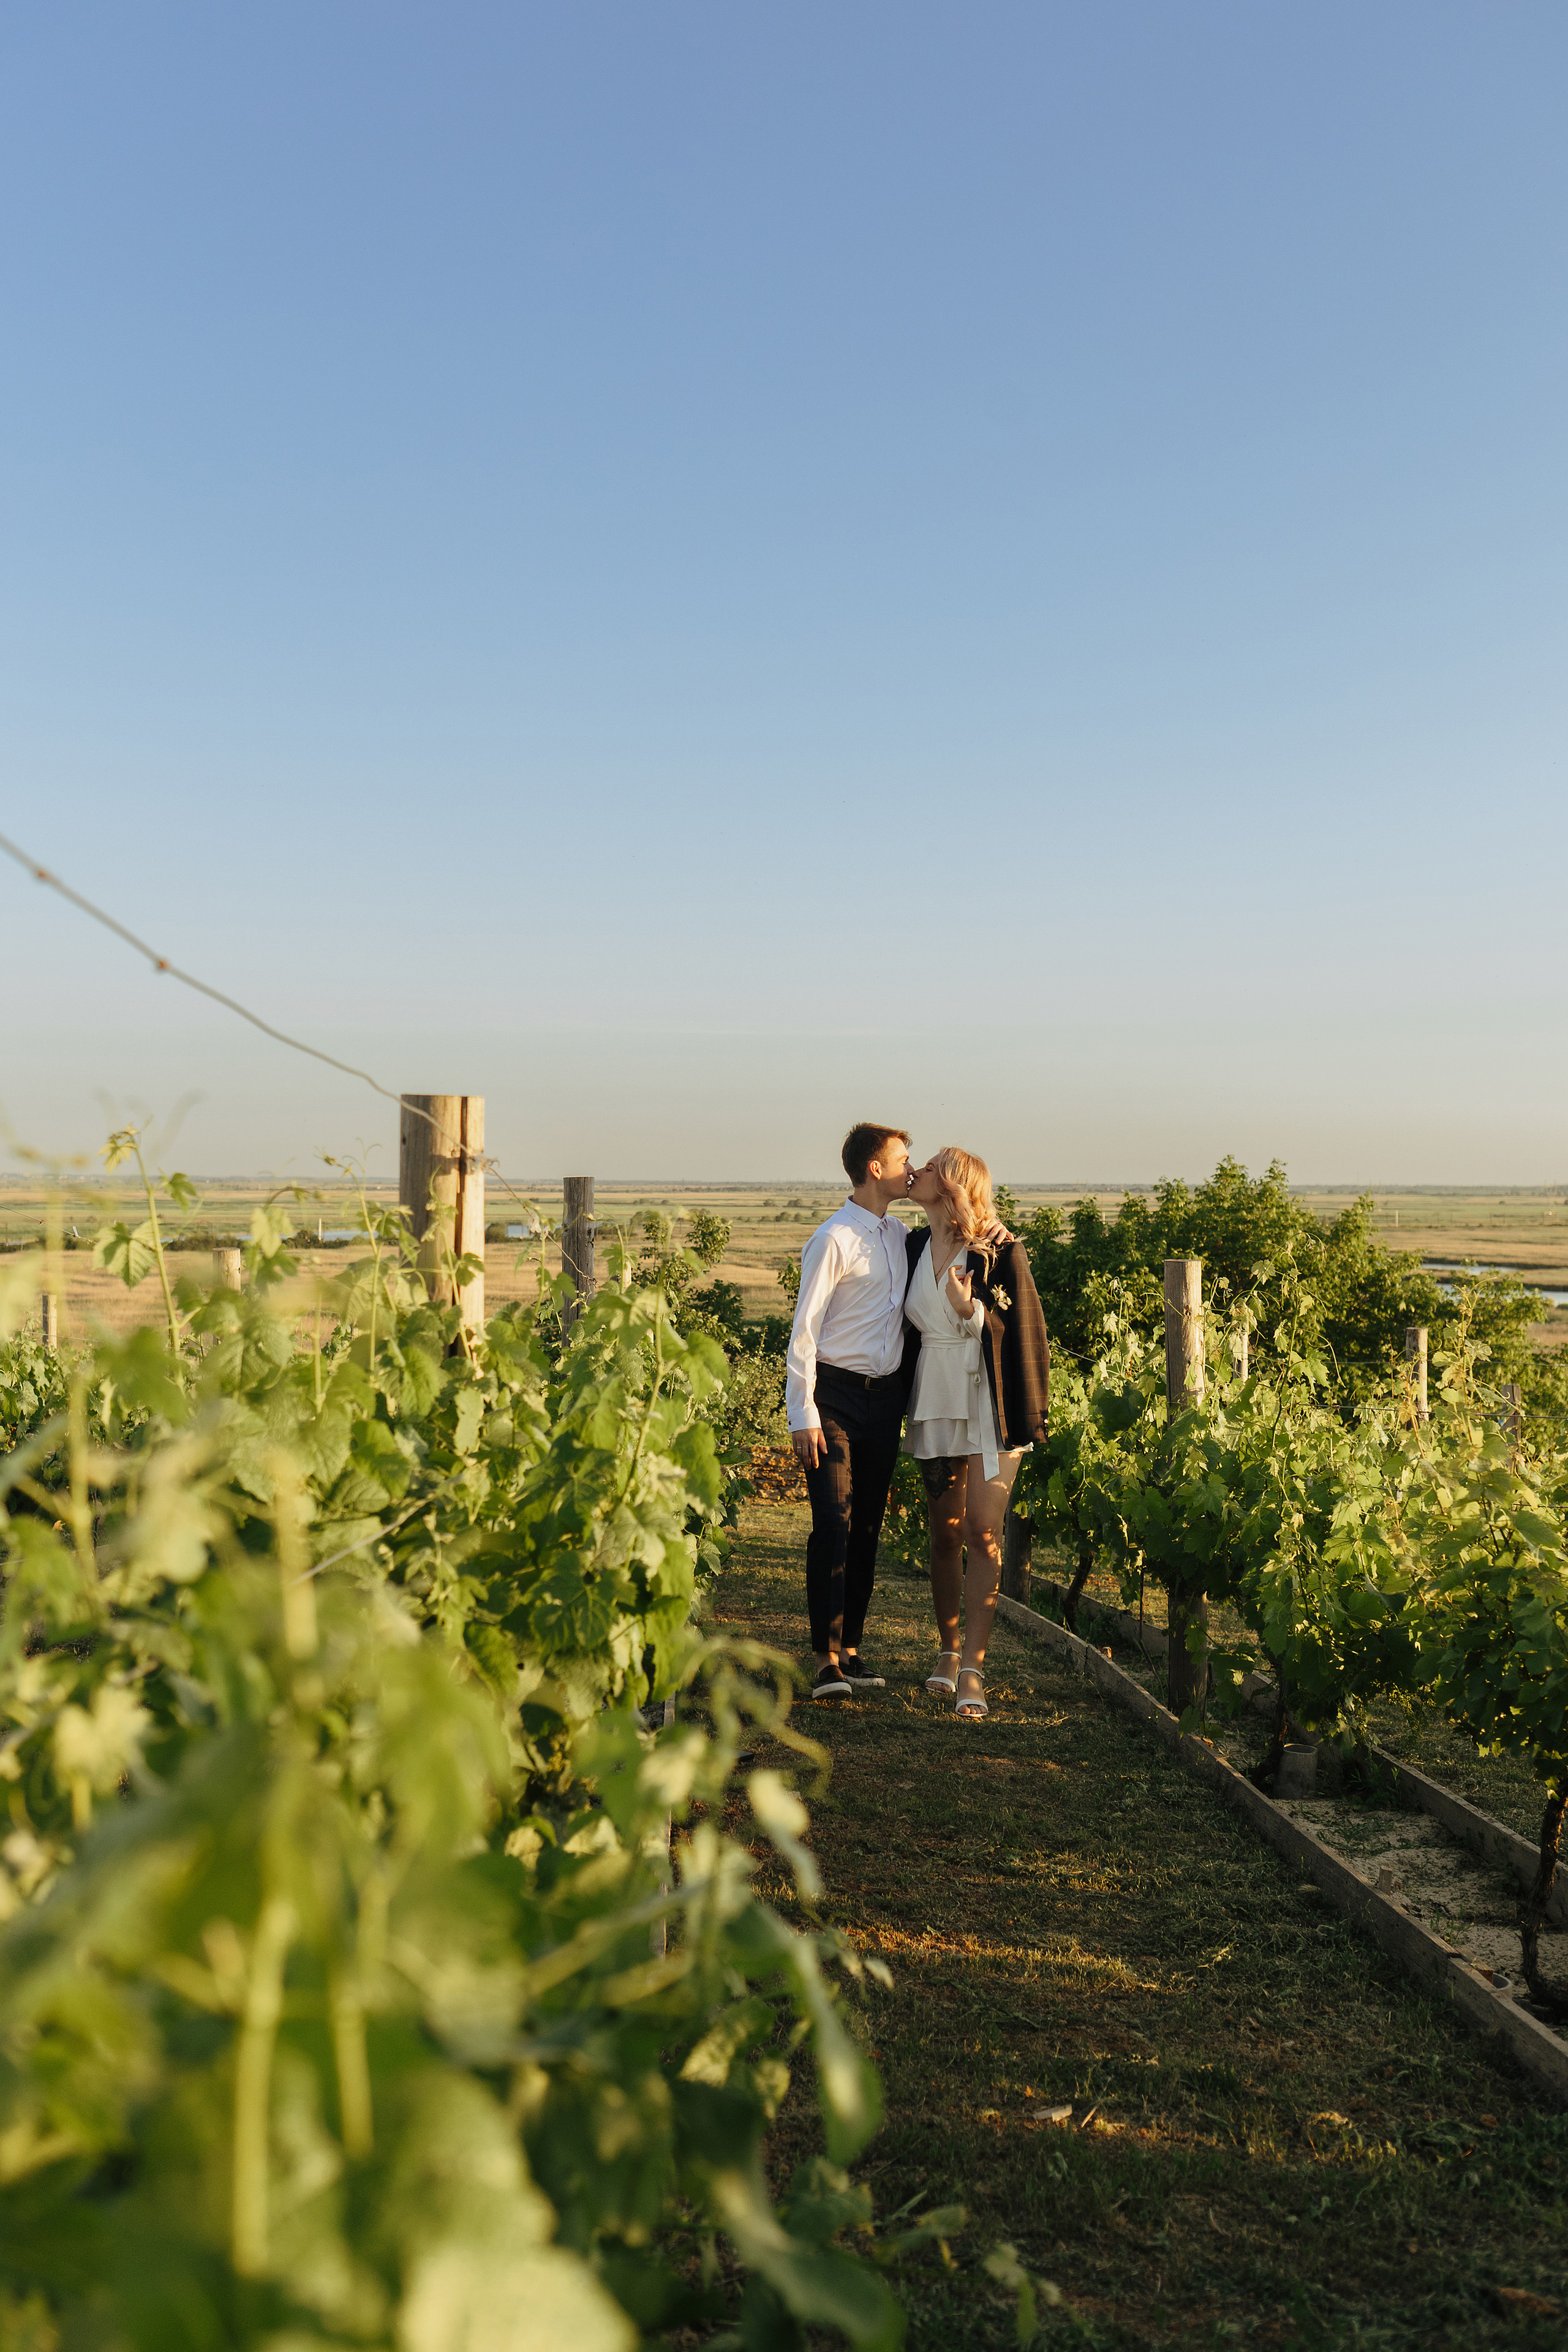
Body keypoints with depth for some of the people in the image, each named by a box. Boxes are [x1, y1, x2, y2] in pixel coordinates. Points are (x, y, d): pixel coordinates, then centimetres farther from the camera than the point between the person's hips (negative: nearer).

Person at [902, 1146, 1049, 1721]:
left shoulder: (1000, 1252, -8)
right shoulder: (915, 1248, 8)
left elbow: (1021, 1331, -6)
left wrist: (971, 1311, -23)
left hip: (989, 1402, -5)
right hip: (935, 1400, 5)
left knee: (984, 1535, -9)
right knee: (945, 1535, 10)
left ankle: (973, 1669, -7)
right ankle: (949, 1652, 25)